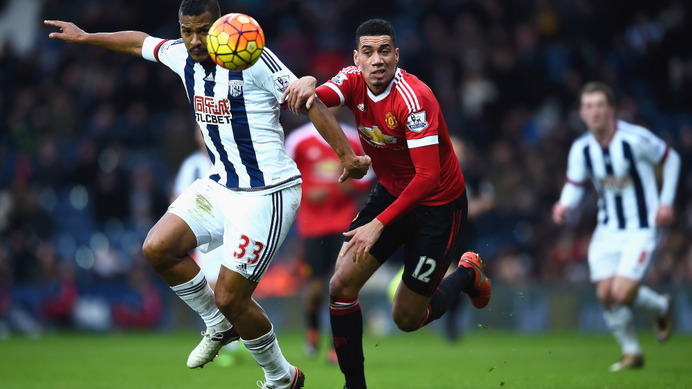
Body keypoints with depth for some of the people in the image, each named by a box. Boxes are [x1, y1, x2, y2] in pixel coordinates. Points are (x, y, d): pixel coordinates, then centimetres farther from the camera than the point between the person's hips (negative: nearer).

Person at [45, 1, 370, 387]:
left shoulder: (253, 60, -17)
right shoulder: (183, 57, 4)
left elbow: (310, 103, -16)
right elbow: (140, 42, 24)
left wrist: (347, 156, -22)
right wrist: (85, 37, 34)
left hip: (266, 195, -7)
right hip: (220, 186, 8)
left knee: (229, 298, -8)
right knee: (157, 248, -6)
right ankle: (219, 326, 18)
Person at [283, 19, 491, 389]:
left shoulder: (414, 98, -28)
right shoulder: (354, 81, -9)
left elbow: (428, 177, -31)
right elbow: (319, 96, -31)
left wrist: (378, 224, -31)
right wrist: (308, 85, -56)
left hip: (438, 203, -5)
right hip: (389, 192, 6)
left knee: (406, 319, 3)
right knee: (341, 285, -10)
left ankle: (467, 275, 32)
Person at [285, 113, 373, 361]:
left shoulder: (353, 140, 5)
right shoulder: (298, 140, -2)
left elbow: (366, 179, 14)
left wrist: (351, 186, -8)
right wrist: (306, 192, -12)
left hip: (344, 221, 1)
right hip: (312, 222, -1)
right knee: (316, 285, -2)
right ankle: (311, 327, 31)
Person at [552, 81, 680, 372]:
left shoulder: (636, 138, -17)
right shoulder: (581, 149, -4)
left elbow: (671, 159, -1)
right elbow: (574, 184, 8)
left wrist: (666, 201, -6)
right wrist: (564, 205, -15)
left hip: (641, 230, -5)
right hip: (607, 230, 5)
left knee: (622, 294, -16)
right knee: (606, 295, -4)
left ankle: (661, 307, 18)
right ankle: (631, 353, 19)